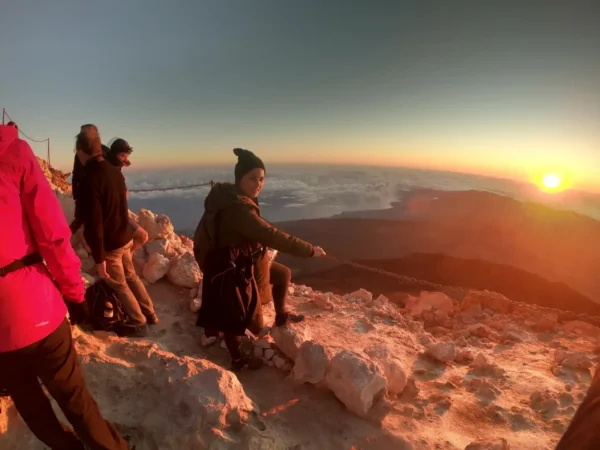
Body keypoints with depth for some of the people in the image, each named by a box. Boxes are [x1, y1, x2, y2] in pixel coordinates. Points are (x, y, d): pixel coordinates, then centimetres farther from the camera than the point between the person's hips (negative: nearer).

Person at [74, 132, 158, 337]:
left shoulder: (89, 179, -24)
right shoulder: (115, 171, 1)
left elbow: (94, 222, -25)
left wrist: (99, 258, -19)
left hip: (108, 243, -7)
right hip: (125, 237, 8)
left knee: (119, 285, 10)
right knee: (131, 276, 22)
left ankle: (139, 324, 22)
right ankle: (150, 314, 33)